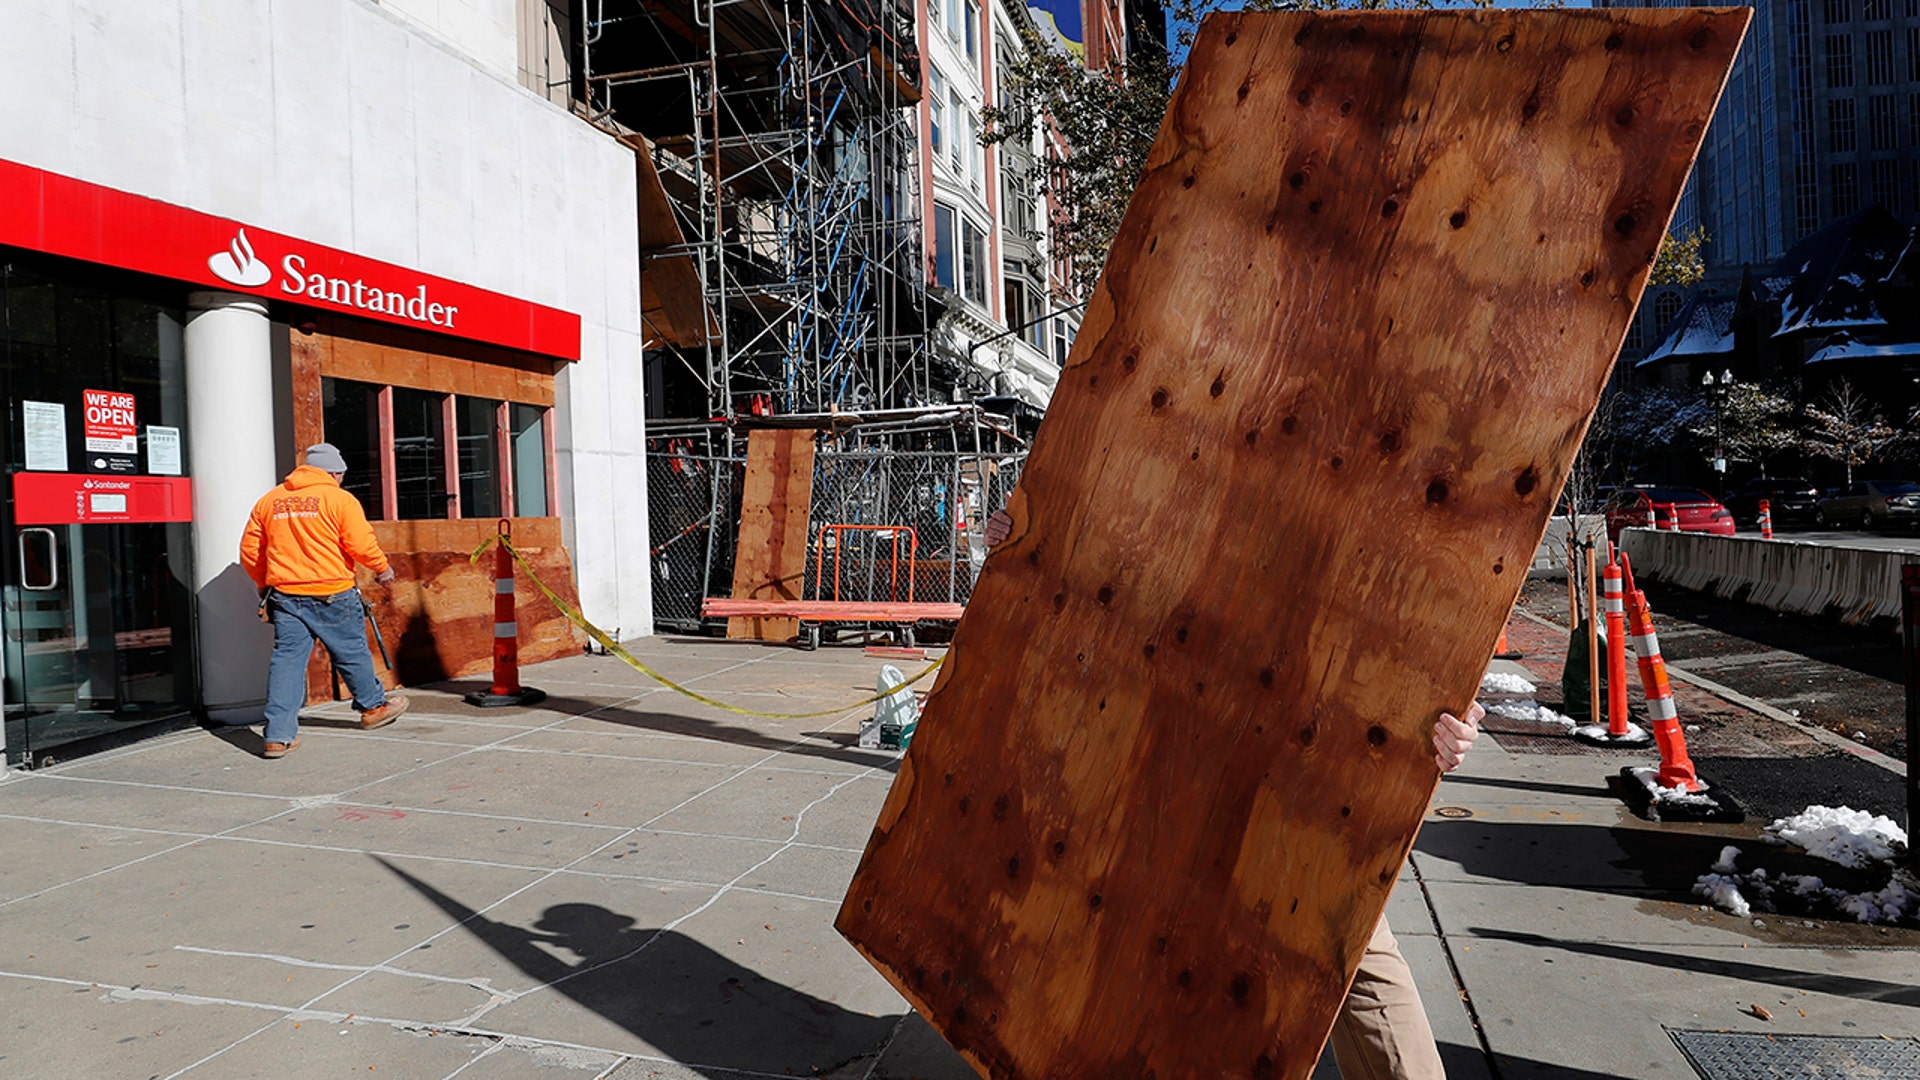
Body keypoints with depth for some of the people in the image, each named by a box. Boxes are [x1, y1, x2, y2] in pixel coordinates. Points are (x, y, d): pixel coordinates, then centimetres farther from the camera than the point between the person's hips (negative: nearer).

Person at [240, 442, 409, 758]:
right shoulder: (340, 499, -5)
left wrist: (265, 583, 28)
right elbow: (361, 544, -11)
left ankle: (279, 735, 0)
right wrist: (382, 567, 7)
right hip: (332, 594, -4)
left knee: (286, 658, 4)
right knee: (352, 652, 13)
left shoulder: (269, 501, 10)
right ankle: (373, 707, 31)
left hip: (284, 594, 4)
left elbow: (250, 550, 14)